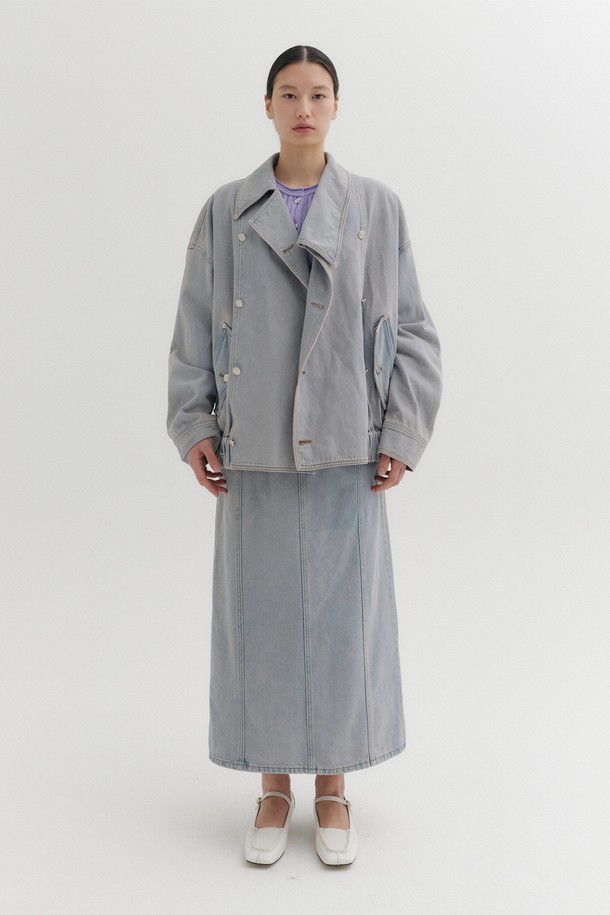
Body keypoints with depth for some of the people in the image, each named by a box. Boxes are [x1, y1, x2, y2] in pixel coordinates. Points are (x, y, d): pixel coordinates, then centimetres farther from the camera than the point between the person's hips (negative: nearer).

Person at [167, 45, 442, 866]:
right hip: (255, 454, 1)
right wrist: (192, 427, -1)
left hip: (346, 451, 0)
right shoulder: (225, 212, 5)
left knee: (346, 614, 5)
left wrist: (402, 436, -3)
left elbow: (410, 330, 3)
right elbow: (195, 330, 6)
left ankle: (334, 788, 23)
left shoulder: (377, 208, 3)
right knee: (259, 614, 6)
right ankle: (273, 790, 23)